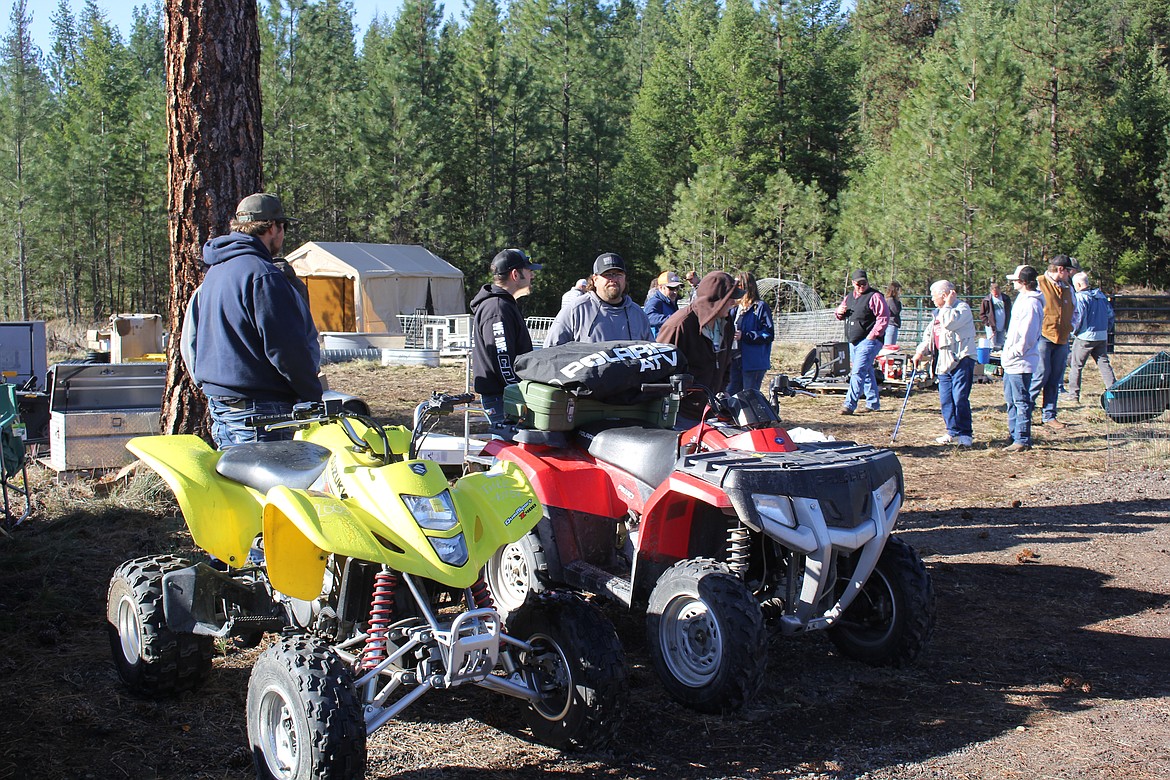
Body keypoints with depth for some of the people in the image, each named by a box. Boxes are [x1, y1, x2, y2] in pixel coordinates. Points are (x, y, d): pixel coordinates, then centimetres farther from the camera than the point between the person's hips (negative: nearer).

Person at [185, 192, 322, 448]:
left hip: (217, 400, 10)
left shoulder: (214, 272, 16)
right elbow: (286, 347, -18)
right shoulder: (262, 274, -16)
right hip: (257, 408, -10)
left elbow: (190, 342, 22)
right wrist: (314, 396, -8)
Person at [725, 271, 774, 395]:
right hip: (735, 362, 7)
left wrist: (743, 336, -20)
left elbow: (768, 335, -14)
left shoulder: (760, 307, -7)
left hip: (753, 363, -7)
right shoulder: (735, 308, 16)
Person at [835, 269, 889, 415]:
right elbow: (840, 314, 27)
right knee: (867, 373, 16)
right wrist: (839, 312, 2)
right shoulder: (849, 296, 15)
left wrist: (873, 334, -19)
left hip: (868, 341, -8)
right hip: (853, 342, 8)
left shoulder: (874, 296, -8)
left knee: (858, 372, -14)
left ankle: (849, 405, -16)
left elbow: (884, 317, -13)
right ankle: (873, 404, 25)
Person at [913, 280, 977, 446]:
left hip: (961, 360, -8)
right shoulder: (939, 312, 20)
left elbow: (949, 323, -26)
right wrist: (921, 351, 10)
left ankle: (964, 434, -2)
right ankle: (953, 431, 17)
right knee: (945, 400, 7)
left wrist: (947, 304, -12)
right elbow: (929, 334, 23)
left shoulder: (963, 308, -7)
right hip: (944, 363, 8)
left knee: (960, 398, -10)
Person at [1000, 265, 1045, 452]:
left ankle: (1023, 440, 0)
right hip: (1012, 363, 11)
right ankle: (1015, 436, 26)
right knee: (1011, 401, 17)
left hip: (1020, 363, -11)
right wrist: (1006, 353, 15)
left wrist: (1010, 354, -16)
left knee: (1021, 402, -5)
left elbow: (1026, 338, -22)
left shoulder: (1030, 303, -17)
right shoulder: (1023, 300, 15)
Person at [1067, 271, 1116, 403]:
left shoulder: (1080, 297, -10)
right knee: (1104, 363, 11)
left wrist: (1074, 332, -3)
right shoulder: (1101, 295, 11)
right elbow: (1110, 313, 14)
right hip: (1102, 336, 6)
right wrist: (1107, 330, 21)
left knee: (1076, 365, 2)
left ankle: (1074, 395, 1)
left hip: (1085, 337, -6)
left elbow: (1079, 317, -17)